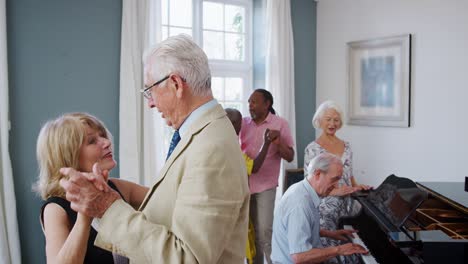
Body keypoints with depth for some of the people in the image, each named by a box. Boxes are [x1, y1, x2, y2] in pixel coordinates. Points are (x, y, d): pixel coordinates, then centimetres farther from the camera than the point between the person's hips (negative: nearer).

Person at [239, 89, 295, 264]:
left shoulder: (280, 124, -2)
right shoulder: (243, 123, 4)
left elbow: (289, 157, -3)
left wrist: (278, 140, -19)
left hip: (265, 186, -3)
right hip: (243, 184, 3)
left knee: (264, 232, -5)